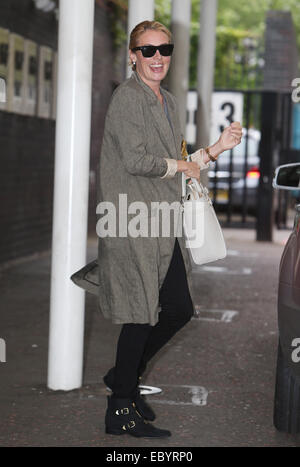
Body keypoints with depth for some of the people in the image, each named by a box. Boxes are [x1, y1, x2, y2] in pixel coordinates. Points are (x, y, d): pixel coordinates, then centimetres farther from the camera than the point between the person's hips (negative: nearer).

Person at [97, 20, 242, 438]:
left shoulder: (168, 102, 18)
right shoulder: (127, 97, -9)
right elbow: (135, 160, -18)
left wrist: (217, 148, 8)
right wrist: (181, 166, -5)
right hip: (133, 222, -9)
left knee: (179, 309, 11)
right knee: (142, 315, -5)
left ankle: (125, 375, 30)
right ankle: (120, 411, 7)